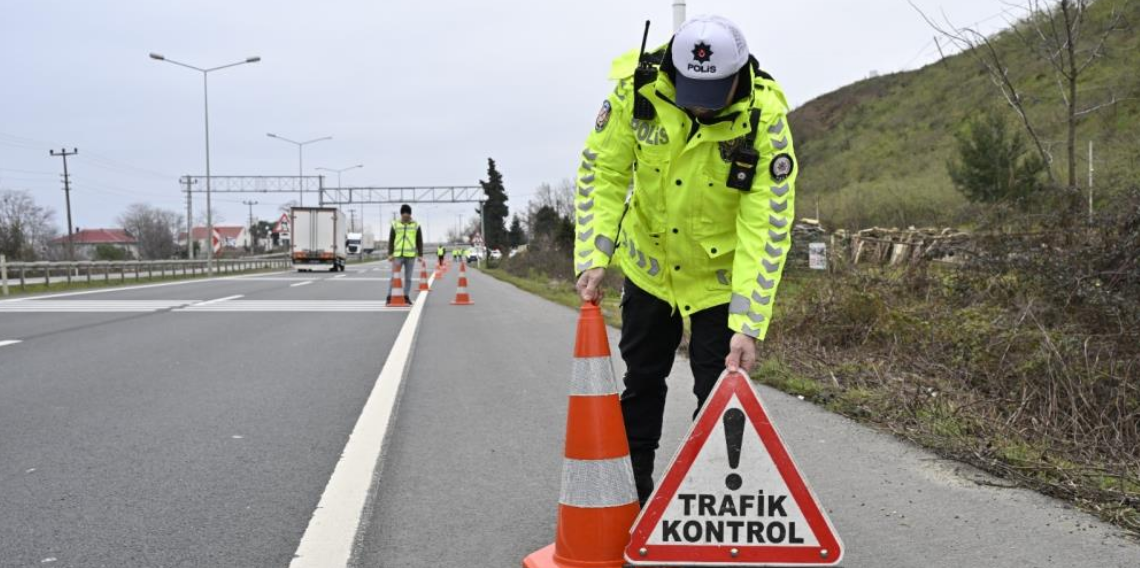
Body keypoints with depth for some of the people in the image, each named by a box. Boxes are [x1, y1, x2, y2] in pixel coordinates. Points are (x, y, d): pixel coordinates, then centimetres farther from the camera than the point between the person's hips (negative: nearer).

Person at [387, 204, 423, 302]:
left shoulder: (416, 225, 6)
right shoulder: (395, 225, 5)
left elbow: (419, 241, 8)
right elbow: (391, 240, 6)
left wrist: (420, 255, 1)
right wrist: (390, 254, -4)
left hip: (411, 255, 1)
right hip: (397, 255, -1)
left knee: (408, 278, 5)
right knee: (394, 276, -4)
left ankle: (406, 297, 13)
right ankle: (389, 297, -2)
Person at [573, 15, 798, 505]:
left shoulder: (765, 119, -28)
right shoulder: (637, 88, -23)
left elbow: (768, 230, -27)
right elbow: (601, 172, -11)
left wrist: (747, 325, -31)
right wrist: (593, 256, -20)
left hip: (721, 274, -3)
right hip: (649, 263, 3)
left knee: (719, 393, -2)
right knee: (640, 381, 15)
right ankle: (631, 492, 33)